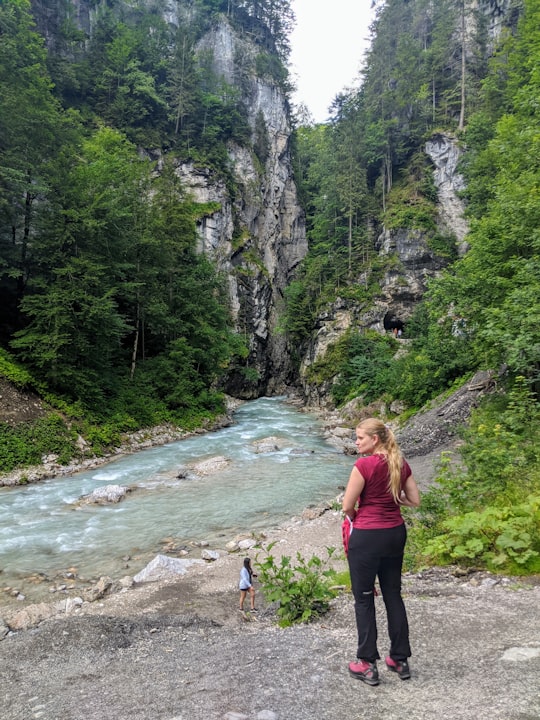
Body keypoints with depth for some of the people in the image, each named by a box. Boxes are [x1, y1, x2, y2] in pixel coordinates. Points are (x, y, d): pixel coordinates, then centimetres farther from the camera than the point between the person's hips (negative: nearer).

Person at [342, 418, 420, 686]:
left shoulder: (364, 464, -19)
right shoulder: (401, 464, 2)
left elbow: (347, 506, -13)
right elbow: (414, 501, 7)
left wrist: (355, 518, 8)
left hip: (367, 537, -6)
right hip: (396, 534, 7)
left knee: (364, 599, 8)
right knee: (393, 595, 18)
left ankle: (367, 664, 17)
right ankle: (400, 660, 27)